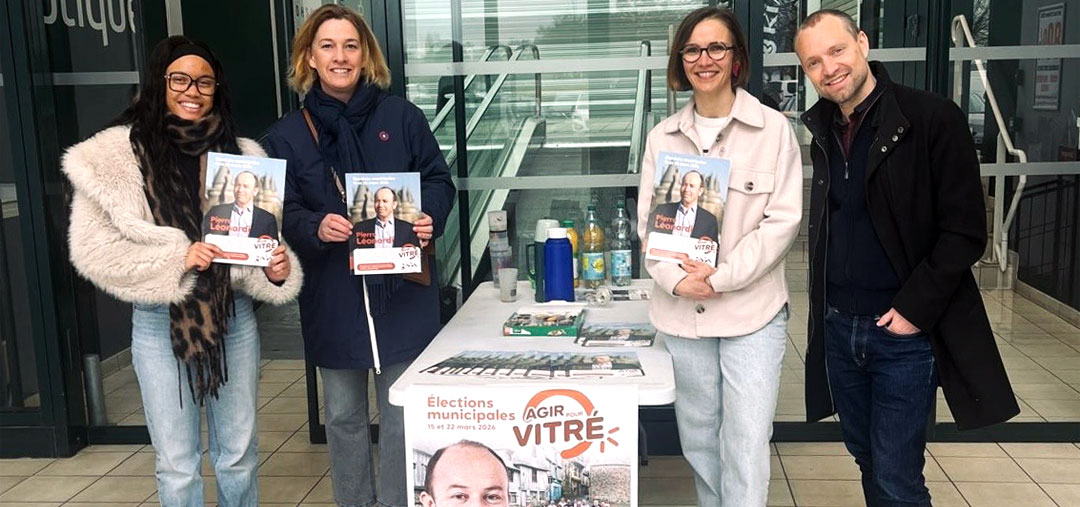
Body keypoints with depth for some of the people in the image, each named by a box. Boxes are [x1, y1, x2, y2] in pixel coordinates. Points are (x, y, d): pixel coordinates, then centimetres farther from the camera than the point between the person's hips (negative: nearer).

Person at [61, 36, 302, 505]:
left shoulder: (241, 154, 3)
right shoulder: (115, 154, -6)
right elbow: (94, 250, -8)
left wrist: (275, 271, -14)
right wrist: (177, 259, -19)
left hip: (233, 318, 3)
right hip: (160, 324, -2)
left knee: (238, 455, 15)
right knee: (177, 466, 8)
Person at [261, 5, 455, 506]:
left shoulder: (401, 116, 1)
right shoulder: (287, 134, 2)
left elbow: (439, 181, 6)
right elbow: (281, 212, 0)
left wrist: (431, 218, -15)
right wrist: (317, 227, -21)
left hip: (401, 289, -1)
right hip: (333, 296, 1)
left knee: (401, 412, 6)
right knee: (343, 414, 15)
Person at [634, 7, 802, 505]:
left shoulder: (773, 129, -2)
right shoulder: (663, 137, 7)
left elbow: (782, 220, -5)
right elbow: (648, 221, 7)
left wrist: (721, 277, -13)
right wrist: (675, 278, -10)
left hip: (753, 310, -3)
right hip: (682, 313, 3)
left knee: (746, 444, -4)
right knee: (698, 440, 14)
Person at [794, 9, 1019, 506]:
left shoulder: (933, 119, -11)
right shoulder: (822, 130, 8)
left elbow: (965, 231, -12)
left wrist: (915, 310, -15)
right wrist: (824, 308, 8)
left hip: (904, 333, -6)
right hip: (837, 329, 6)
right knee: (868, 461, 18)